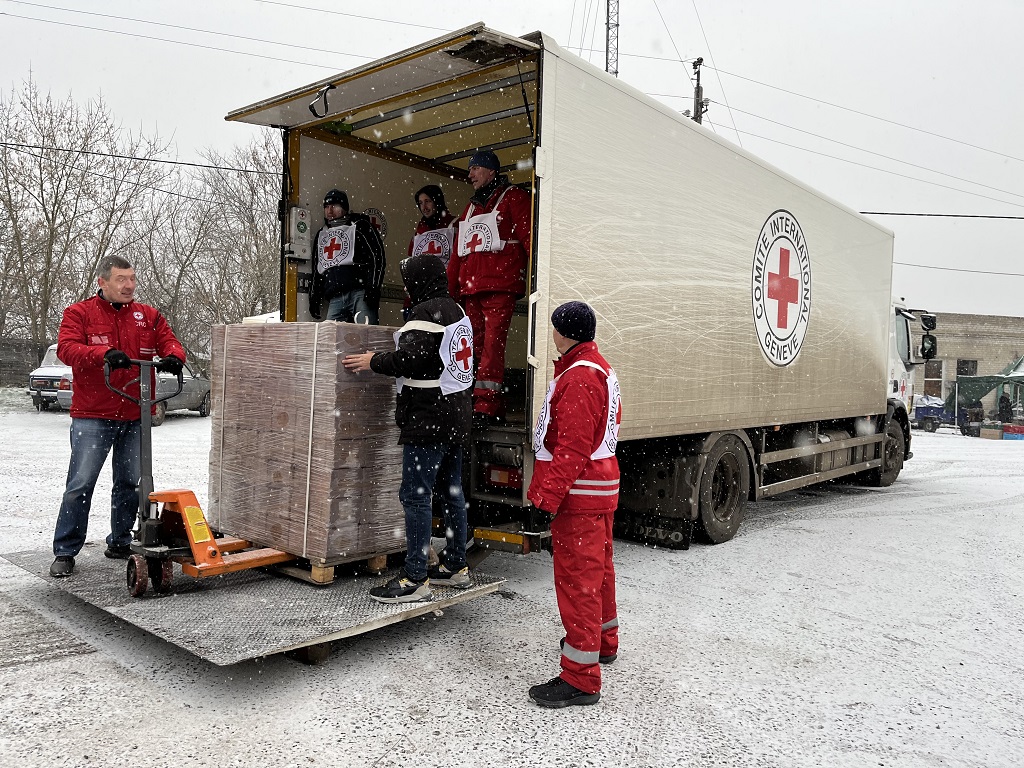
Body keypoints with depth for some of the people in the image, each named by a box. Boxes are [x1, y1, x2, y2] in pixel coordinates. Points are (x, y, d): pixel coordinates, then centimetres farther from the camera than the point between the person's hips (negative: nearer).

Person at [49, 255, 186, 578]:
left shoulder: (148, 315, 10)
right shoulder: (79, 313, 0)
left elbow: (169, 342, 3)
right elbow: (67, 348, -14)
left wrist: (173, 357, -22)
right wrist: (104, 354, -33)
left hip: (135, 417, 4)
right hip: (92, 417, -4)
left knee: (130, 483, 11)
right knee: (81, 484, -3)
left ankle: (119, 543, 26)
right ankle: (65, 552, 8)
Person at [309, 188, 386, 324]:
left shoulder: (360, 226, 9)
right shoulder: (321, 234, 28)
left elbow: (378, 257, -2)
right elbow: (316, 270, 32)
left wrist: (373, 289, -13)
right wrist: (314, 298, 23)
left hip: (360, 293, -5)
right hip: (334, 299, 6)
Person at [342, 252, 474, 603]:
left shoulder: (427, 312, -13)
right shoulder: (458, 312, 16)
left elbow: (410, 358, -24)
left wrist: (374, 361, -9)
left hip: (429, 417, -10)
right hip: (456, 416, 10)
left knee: (415, 494, -7)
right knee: (451, 491, 16)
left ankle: (415, 579, -5)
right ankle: (455, 567, 26)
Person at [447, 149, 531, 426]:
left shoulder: (513, 198, 6)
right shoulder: (471, 208, 28)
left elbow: (529, 237, -5)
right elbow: (459, 252, 27)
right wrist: (449, 286, 20)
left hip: (500, 286, -7)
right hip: (470, 289, 7)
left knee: (492, 344, -14)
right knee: (479, 347, 3)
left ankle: (485, 408, -15)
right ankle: (495, 410, 7)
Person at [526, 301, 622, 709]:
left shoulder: (579, 378, -20)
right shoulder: (601, 369, 13)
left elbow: (573, 447, -26)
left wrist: (548, 495, -25)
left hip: (579, 493, -11)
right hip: (600, 487, 11)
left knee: (577, 576, -6)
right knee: (597, 568, 23)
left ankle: (580, 677, 1)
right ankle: (603, 641, 41)